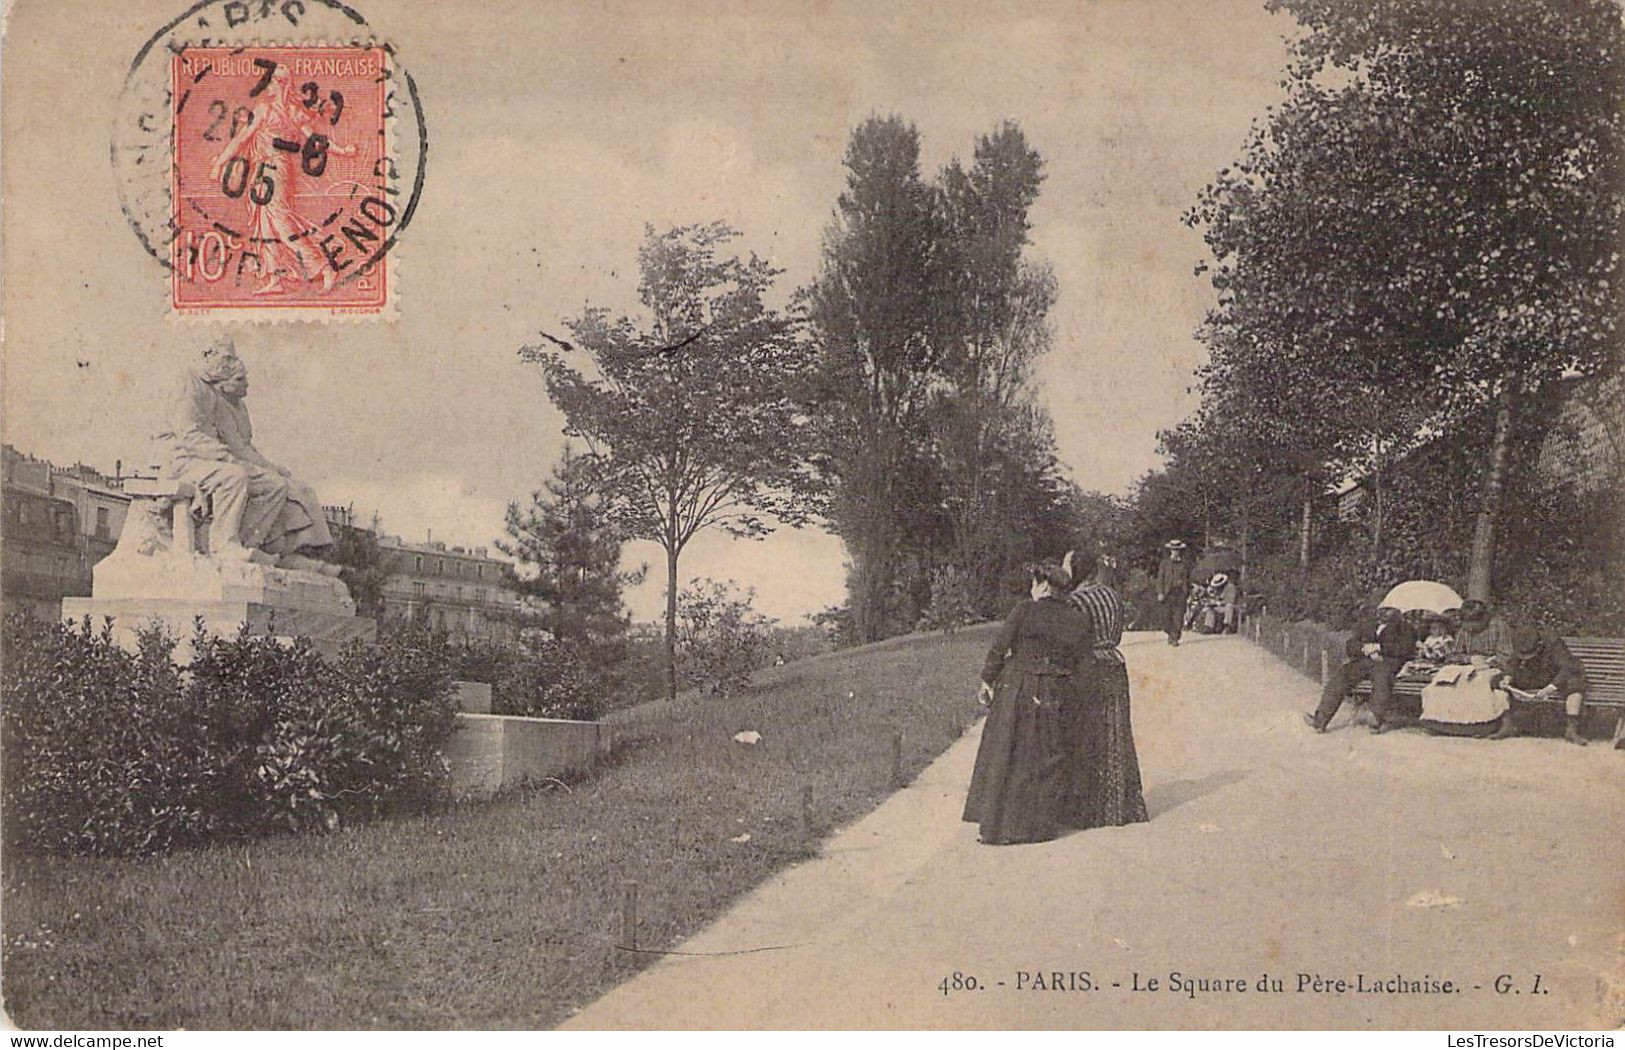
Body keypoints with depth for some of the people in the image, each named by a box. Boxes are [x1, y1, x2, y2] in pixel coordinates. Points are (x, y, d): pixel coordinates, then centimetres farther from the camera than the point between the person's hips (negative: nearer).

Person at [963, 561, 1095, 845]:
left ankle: (1001, 825, 6)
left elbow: (999, 648, -8)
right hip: (1055, 698, 3)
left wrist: (987, 680, 3)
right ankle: (1041, 824, 18)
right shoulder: (1079, 621, 2)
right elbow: (1085, 667, 2)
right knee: (1047, 759, 13)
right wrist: (1071, 700, 9)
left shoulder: (1023, 612, -8)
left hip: (1016, 691, -3)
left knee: (1006, 757, 6)